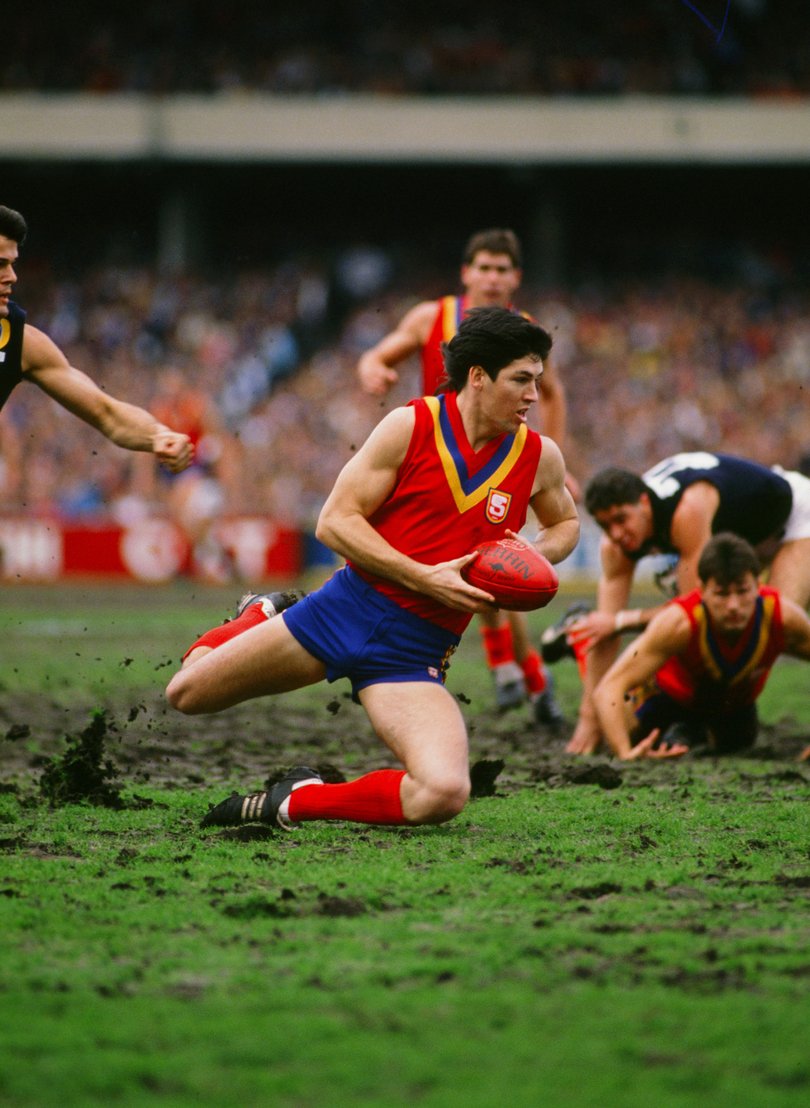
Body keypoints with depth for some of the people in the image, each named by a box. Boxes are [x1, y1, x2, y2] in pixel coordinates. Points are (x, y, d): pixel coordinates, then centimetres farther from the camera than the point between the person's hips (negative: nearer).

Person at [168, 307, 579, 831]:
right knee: (187, 694, 8)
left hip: (415, 651, 1)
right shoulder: (411, 425, -8)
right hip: (347, 607, -1)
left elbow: (566, 522, 23)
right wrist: (425, 578, -18)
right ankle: (261, 617, 40)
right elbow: (335, 521, -8)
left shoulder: (541, 457, 1)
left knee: (444, 794, -27)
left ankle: (297, 802, -5)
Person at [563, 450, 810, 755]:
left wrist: (621, 621, -34)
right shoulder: (616, 545, -22)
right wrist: (588, 718, -24)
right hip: (742, 533, 7)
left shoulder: (687, 511, -44)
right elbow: (605, 625, -20)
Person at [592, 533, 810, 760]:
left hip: (736, 702, 3)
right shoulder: (678, 624, -47)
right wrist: (625, 754, -65)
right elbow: (608, 688, -49)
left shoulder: (784, 617, -39)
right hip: (670, 696, -3)